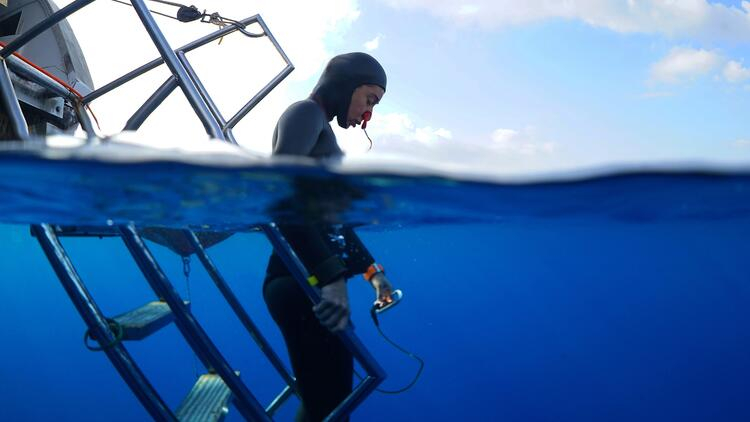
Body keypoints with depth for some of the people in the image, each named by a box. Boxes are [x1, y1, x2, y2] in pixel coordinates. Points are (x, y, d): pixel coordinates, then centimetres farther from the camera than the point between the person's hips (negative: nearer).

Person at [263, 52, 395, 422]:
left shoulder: (323, 128, 24)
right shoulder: (306, 112, -4)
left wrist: (371, 269, 28)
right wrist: (330, 273, -28)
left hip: (319, 280, 10)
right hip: (304, 281, -10)